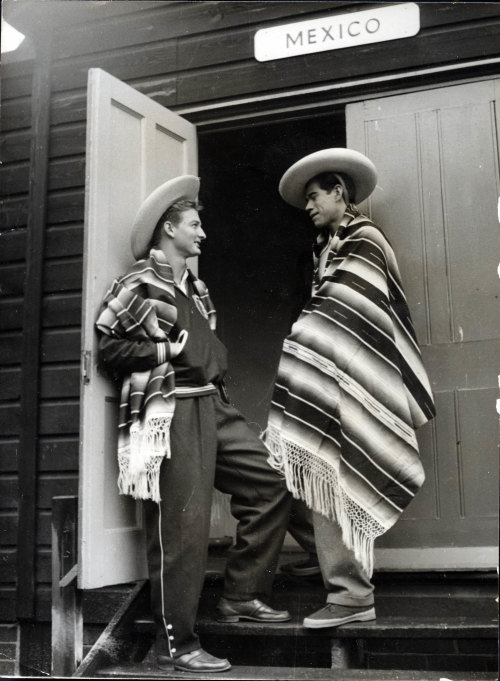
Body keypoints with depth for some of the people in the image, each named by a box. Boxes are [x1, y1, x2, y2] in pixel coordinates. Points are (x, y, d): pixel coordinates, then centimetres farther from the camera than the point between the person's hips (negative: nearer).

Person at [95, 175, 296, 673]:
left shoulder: (196, 290, 22)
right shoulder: (140, 284, -3)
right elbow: (109, 349, -9)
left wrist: (215, 361, 14)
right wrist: (170, 350, -12)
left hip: (213, 406, 9)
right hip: (171, 411, -9)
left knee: (271, 485, 5)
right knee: (181, 525, -7)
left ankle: (241, 596, 16)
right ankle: (175, 642, 5)